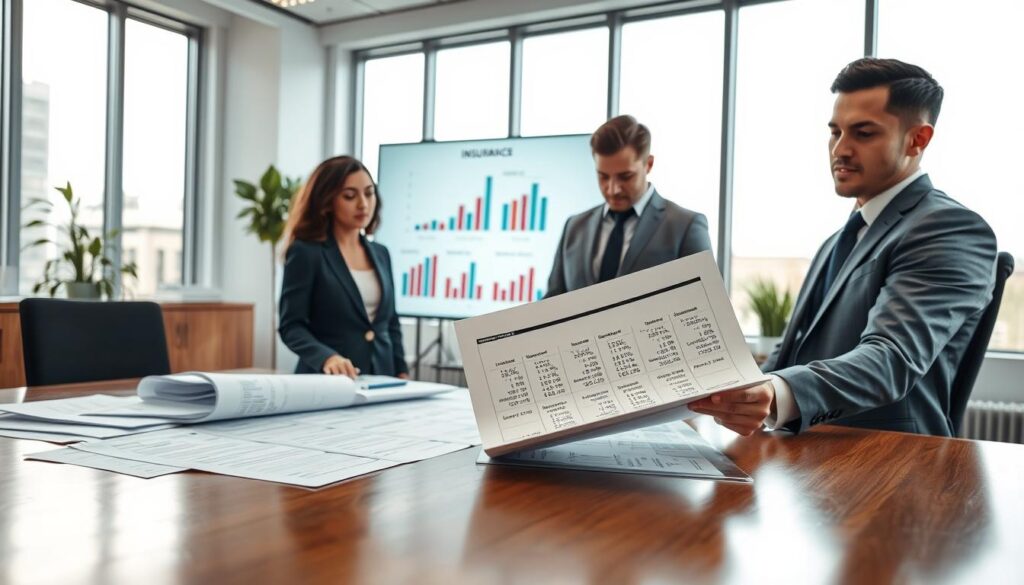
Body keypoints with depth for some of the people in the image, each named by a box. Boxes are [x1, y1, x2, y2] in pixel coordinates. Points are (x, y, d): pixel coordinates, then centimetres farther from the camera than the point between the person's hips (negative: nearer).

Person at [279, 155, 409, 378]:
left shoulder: (380, 254, 12)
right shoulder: (306, 252, -5)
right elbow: (291, 325, -9)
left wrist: (402, 373, 6)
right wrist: (327, 357, -25)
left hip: (380, 379, 5)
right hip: (327, 382, -5)